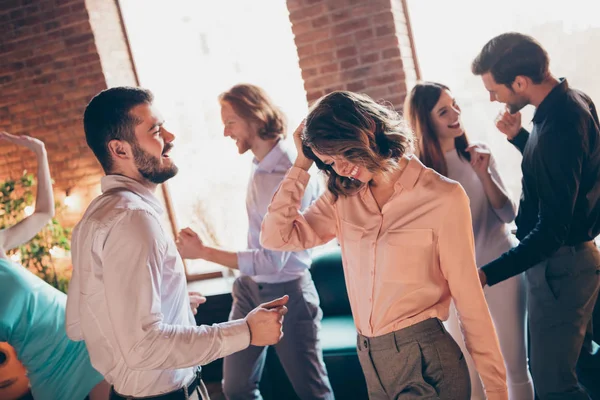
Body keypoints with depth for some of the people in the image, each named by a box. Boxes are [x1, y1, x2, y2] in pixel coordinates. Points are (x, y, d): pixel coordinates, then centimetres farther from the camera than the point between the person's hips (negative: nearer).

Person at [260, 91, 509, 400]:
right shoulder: (343, 199, 6)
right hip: (371, 361, 6)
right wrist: (302, 164, -1)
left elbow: (468, 298, -7)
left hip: (426, 361, -5)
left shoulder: (442, 197, -9)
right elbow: (275, 236, 1)